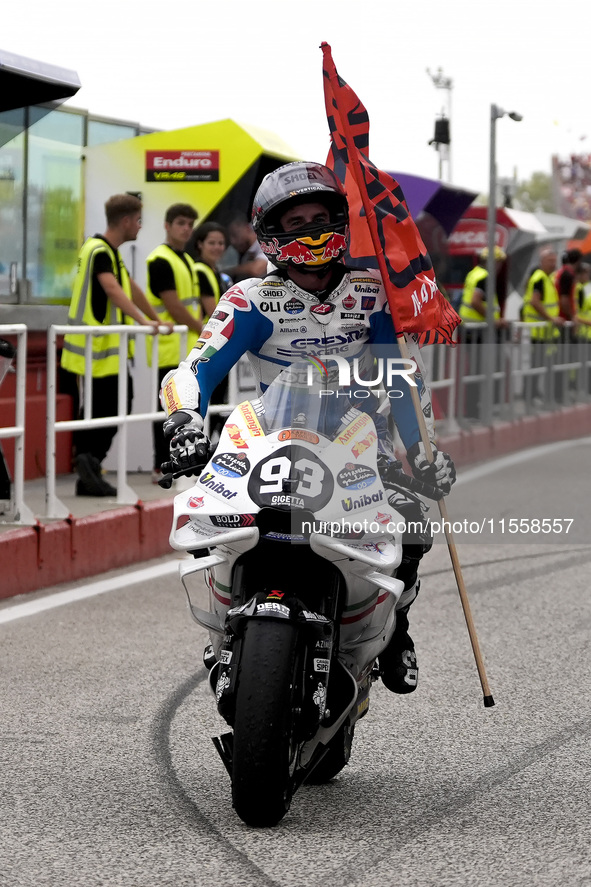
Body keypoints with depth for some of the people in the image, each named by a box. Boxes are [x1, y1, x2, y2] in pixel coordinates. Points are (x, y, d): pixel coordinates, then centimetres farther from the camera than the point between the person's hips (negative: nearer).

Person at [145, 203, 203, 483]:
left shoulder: (186, 260, 18)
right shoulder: (161, 260, -12)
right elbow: (173, 306, -17)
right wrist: (204, 332, -12)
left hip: (186, 349, 9)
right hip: (170, 348, -9)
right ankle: (162, 468, -3)